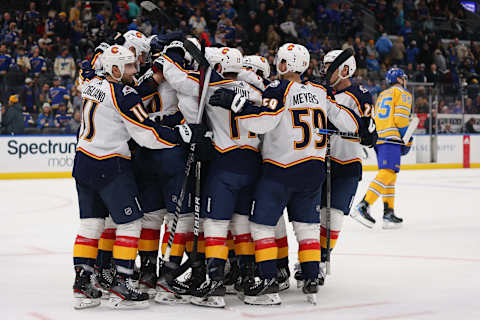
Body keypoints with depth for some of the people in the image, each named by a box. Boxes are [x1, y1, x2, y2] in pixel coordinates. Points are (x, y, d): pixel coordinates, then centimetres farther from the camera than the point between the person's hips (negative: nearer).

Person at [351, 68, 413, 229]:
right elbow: (401, 119, -8)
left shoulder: (381, 95, 28)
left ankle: (388, 213, 7)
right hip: (390, 138, -9)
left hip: (377, 138, 9)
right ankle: (363, 207, -31)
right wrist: (407, 141, 1)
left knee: (390, 176, 12)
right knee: (387, 173, -18)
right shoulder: (403, 93, 4)